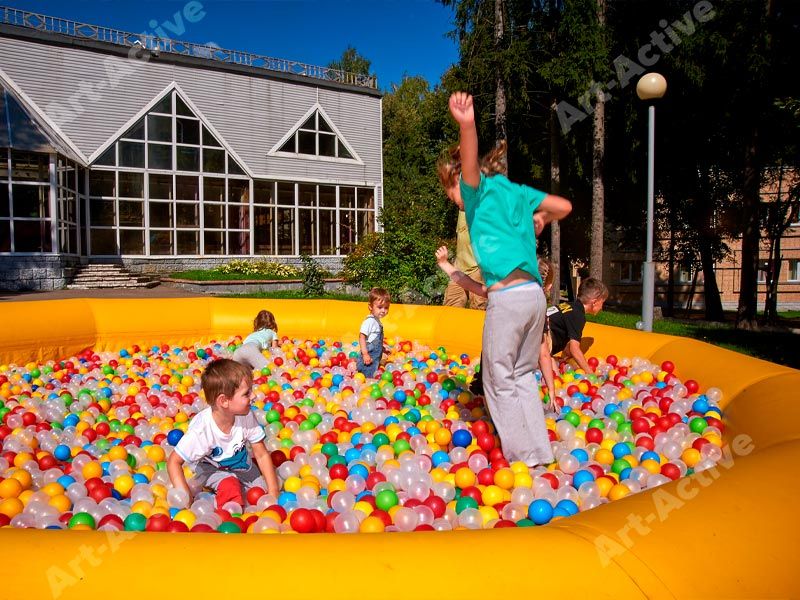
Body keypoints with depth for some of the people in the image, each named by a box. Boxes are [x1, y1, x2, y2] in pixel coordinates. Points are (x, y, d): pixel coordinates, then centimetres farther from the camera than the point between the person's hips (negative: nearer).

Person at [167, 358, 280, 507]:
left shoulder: (247, 417, -26)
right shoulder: (201, 430, -35)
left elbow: (261, 455, -17)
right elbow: (174, 461, -26)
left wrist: (273, 491, -20)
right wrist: (186, 497, -33)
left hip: (239, 460, 4)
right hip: (209, 466, -4)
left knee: (265, 486, -9)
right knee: (229, 486, -30)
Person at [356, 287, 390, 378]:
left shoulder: (377, 321, 13)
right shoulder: (369, 321, -16)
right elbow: (362, 337, -21)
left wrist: (382, 349, 33)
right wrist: (365, 354, -25)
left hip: (375, 359, 9)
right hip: (368, 359, -9)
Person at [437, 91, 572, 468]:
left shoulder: (477, 189, 0)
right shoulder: (514, 190, 19)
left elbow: (470, 165, -23)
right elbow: (564, 206, 22)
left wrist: (466, 126, -42)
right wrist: (537, 221, 39)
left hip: (508, 297, -8)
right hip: (535, 294, 8)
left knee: (499, 380, 7)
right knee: (522, 375, 21)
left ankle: (525, 458, 14)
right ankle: (540, 452, 26)